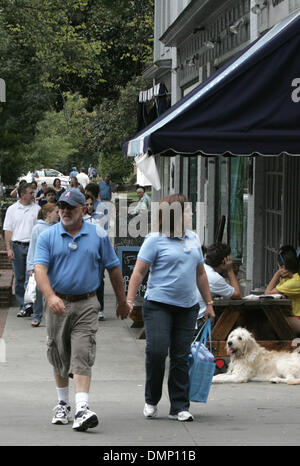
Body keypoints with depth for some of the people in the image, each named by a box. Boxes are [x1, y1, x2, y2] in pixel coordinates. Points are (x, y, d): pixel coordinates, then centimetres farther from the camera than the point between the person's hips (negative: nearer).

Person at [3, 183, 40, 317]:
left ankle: (29, 303, -15)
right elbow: (8, 230, 5)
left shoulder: (36, 208, 5)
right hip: (17, 246, 1)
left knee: (31, 276, -12)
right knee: (19, 278, 5)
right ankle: (23, 306, 11)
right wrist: (9, 249, -4)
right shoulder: (12, 210, 6)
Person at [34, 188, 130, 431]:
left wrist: (122, 301, 14)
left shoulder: (99, 235, 3)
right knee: (59, 357, 12)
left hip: (86, 304, -2)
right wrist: (50, 296, -29)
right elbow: (40, 268, -12)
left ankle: (82, 409, -22)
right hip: (57, 304, 2)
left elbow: (114, 269, 11)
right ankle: (63, 404, 28)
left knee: (82, 356, -13)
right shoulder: (47, 236, 0)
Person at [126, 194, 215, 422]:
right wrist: (129, 301, -13)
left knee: (181, 357, 4)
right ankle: (151, 401, 8)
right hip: (158, 304, -5)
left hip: (187, 307, 5)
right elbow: (139, 272, -6)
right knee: (157, 350, -12)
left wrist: (209, 303, 22)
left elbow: (200, 273, 22)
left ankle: (180, 407, 8)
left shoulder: (193, 238, 14)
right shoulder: (155, 240, -5)